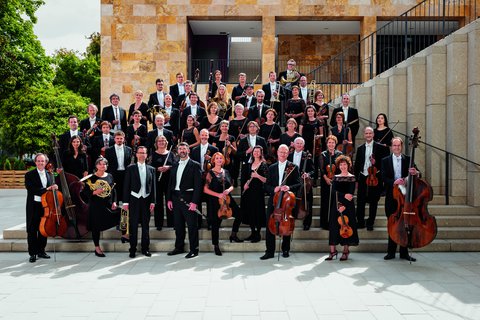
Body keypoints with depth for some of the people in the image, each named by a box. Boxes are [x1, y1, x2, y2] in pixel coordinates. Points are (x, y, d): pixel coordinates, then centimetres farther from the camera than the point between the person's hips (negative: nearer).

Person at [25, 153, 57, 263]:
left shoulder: (49, 175, 11)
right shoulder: (29, 175, -3)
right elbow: (31, 189, -17)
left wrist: (54, 188, -7)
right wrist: (46, 189, -22)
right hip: (33, 206, -4)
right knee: (32, 231, 2)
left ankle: (41, 251, 23)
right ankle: (32, 253, 9)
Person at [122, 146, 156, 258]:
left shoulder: (151, 169, 8)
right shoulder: (130, 168, 3)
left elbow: (153, 186, 6)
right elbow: (126, 186, 0)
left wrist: (153, 202, 0)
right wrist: (125, 202, -5)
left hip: (146, 200, 2)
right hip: (134, 199, -2)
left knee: (146, 225, 7)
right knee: (133, 226, 2)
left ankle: (145, 248, 17)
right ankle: (133, 249, 10)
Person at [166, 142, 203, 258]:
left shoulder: (195, 165, -3)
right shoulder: (174, 166, 15)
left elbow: (198, 185, -9)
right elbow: (170, 183, 16)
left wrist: (194, 202, -15)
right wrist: (169, 199, 7)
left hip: (188, 199, -5)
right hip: (176, 199, 6)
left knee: (192, 225, -1)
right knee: (178, 225, 12)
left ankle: (194, 249, 8)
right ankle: (179, 247, 24)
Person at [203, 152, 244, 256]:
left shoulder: (226, 172, 10)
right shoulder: (210, 173, -4)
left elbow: (231, 186, 15)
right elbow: (205, 189, -8)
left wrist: (229, 190, -9)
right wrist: (218, 194, -17)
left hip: (227, 199, 5)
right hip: (215, 201, -5)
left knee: (239, 214, -6)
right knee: (216, 223, -1)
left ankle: (233, 235, 17)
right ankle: (216, 246, 15)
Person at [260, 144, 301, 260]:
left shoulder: (293, 167, 3)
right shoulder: (271, 168, 13)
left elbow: (298, 184, -2)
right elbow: (266, 185, 10)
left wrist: (289, 187, -22)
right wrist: (273, 189, -11)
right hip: (273, 200, 2)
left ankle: (285, 250, 21)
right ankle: (270, 251, 6)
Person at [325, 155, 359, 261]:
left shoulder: (352, 177, 0)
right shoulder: (336, 177, 10)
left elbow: (351, 193, -9)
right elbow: (333, 191, -2)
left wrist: (344, 205, -18)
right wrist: (344, 195, -17)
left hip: (348, 205, -3)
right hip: (336, 204, 3)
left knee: (346, 225, -1)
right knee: (334, 226, 0)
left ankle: (345, 251, 9)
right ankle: (333, 251, 4)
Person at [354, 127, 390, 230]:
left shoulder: (380, 147, -1)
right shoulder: (360, 149, 9)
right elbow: (357, 165, 11)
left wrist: (376, 163, -19)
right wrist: (356, 179, 8)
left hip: (375, 178, -2)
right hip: (362, 178, 3)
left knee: (373, 202, 5)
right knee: (360, 202, 3)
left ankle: (370, 223, 17)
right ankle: (360, 222, 15)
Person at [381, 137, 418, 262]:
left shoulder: (408, 159, 7)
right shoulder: (385, 160, 6)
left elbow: (413, 173, -1)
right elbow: (383, 177, -4)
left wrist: (415, 173, -25)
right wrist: (394, 182, -22)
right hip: (391, 196, 0)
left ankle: (404, 252, 12)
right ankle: (391, 252, 15)